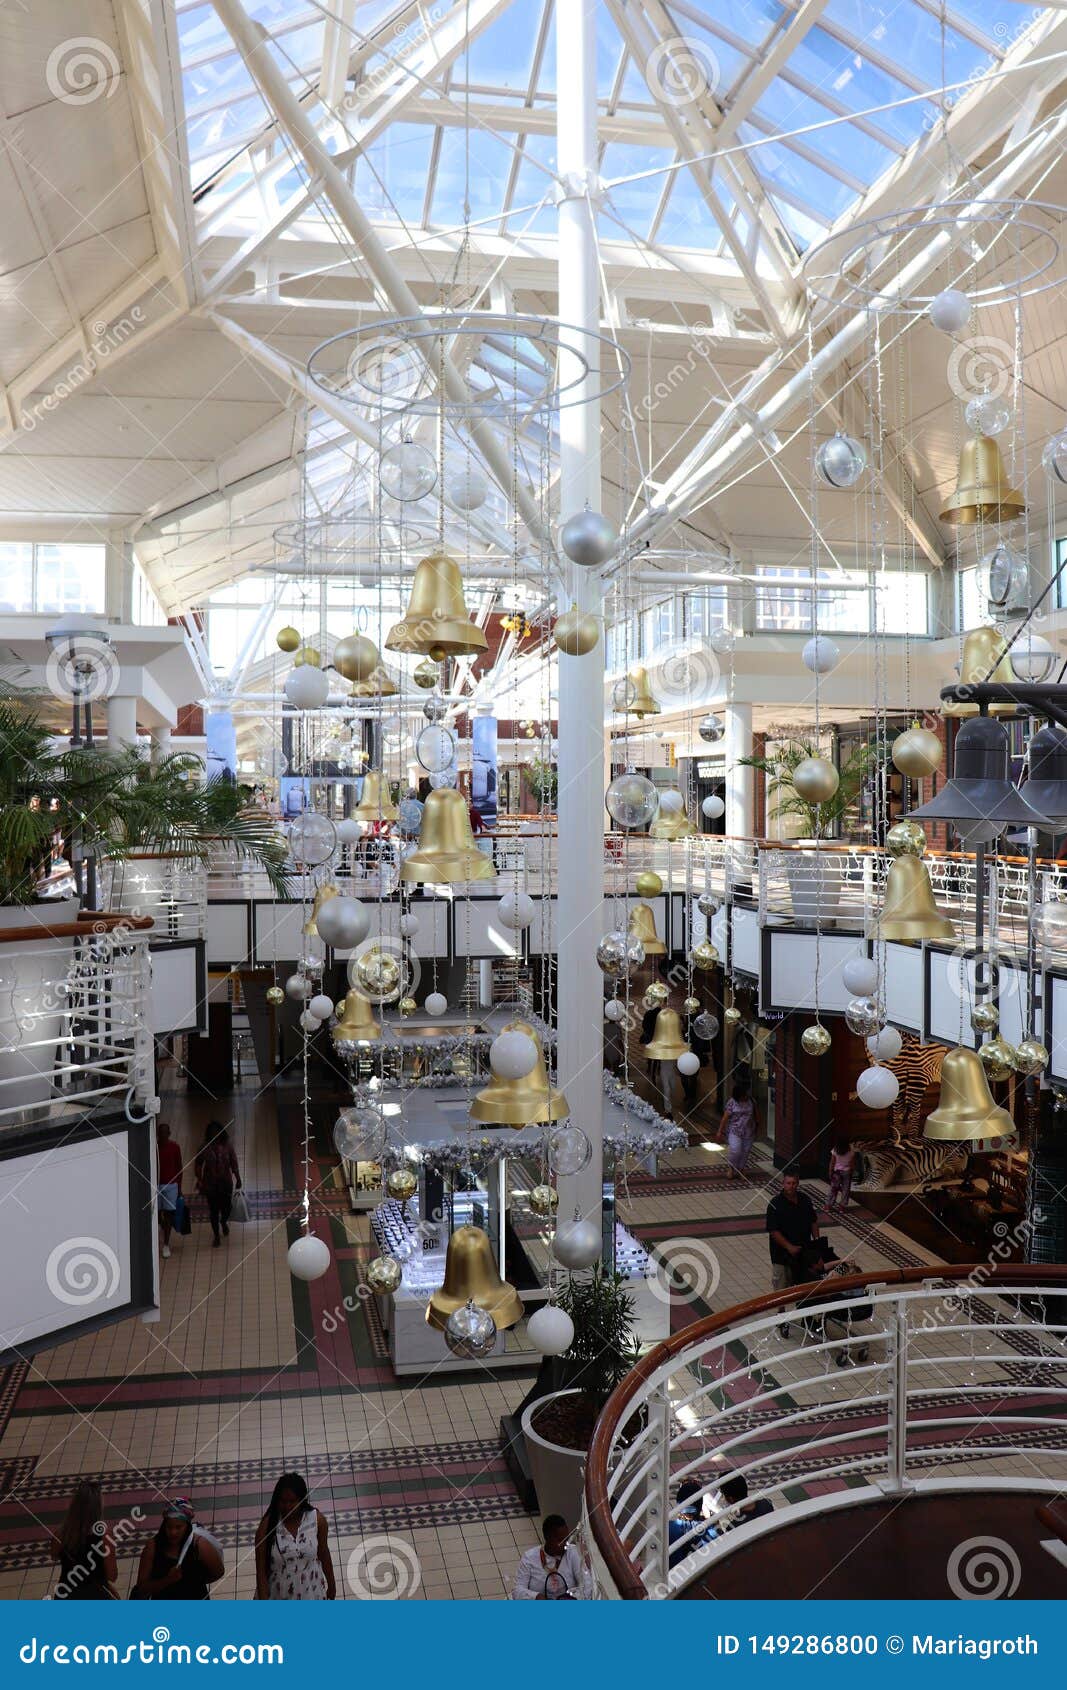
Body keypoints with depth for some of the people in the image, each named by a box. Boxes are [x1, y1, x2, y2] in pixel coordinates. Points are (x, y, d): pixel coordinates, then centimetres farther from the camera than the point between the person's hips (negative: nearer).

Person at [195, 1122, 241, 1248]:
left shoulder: (227, 1146, -8)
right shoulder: (205, 1147, -9)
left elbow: (233, 1163, -1)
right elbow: (199, 1164, 0)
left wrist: (238, 1179, 0)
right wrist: (199, 1179, -6)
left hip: (226, 1182, 0)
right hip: (210, 1183, 0)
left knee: (226, 1206, 5)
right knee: (213, 1209, 5)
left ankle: (224, 1222, 40)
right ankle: (216, 1236, 21)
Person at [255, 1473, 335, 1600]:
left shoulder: (317, 1520, -17)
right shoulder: (267, 1525, -22)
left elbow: (324, 1554, -1)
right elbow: (261, 1570, -17)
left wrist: (331, 1585, 10)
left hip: (309, 1593, 1)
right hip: (278, 1596, -1)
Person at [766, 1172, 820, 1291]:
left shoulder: (805, 1200, 2)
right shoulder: (775, 1204, -16)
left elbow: (813, 1222, 13)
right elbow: (773, 1231, -18)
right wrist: (789, 1247, -23)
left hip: (804, 1252, 5)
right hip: (782, 1254, -5)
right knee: (782, 1289, 1)